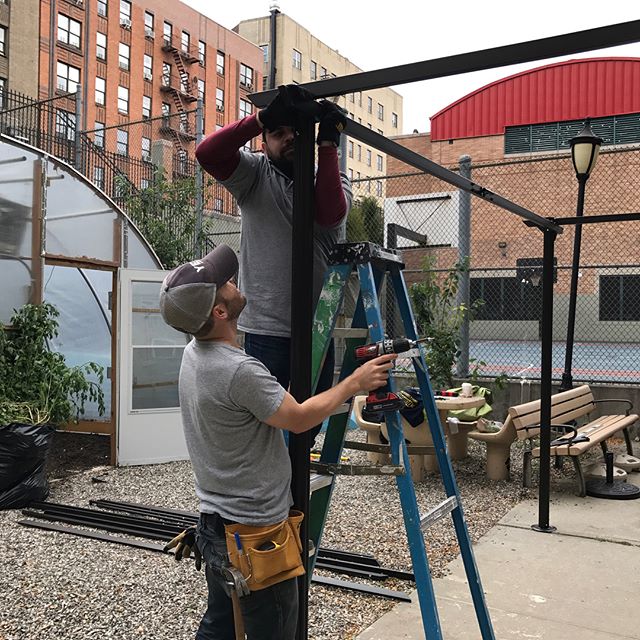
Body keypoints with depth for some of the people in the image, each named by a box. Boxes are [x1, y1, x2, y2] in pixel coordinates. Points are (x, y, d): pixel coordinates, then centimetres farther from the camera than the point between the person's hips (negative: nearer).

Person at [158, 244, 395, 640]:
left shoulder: (194, 353, 0)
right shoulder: (240, 371, -28)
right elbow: (299, 419, -15)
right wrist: (355, 383, -4)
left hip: (215, 528, 9)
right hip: (256, 537, -9)